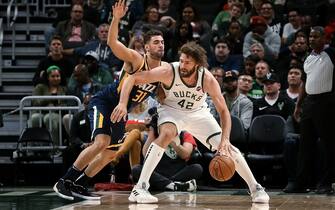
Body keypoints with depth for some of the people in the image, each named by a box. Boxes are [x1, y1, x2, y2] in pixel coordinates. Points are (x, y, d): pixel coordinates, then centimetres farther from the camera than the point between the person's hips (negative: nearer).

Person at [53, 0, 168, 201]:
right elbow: (112, 42, -36)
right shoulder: (136, 59, -21)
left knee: (111, 153, 9)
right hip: (104, 101, -8)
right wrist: (117, 18, -50)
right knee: (101, 142, -25)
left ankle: (79, 185, 23)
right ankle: (64, 182, -18)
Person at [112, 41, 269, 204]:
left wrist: (225, 139, -35)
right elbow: (133, 78, -26)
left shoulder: (208, 79, -27)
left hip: (198, 113, 2)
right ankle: (139, 188, -33)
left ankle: (255, 188, 12)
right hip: (171, 110, -2)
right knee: (167, 134, -34)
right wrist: (123, 103, -39)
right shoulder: (169, 72, -31)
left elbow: (224, 111, -21)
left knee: (226, 147, -5)